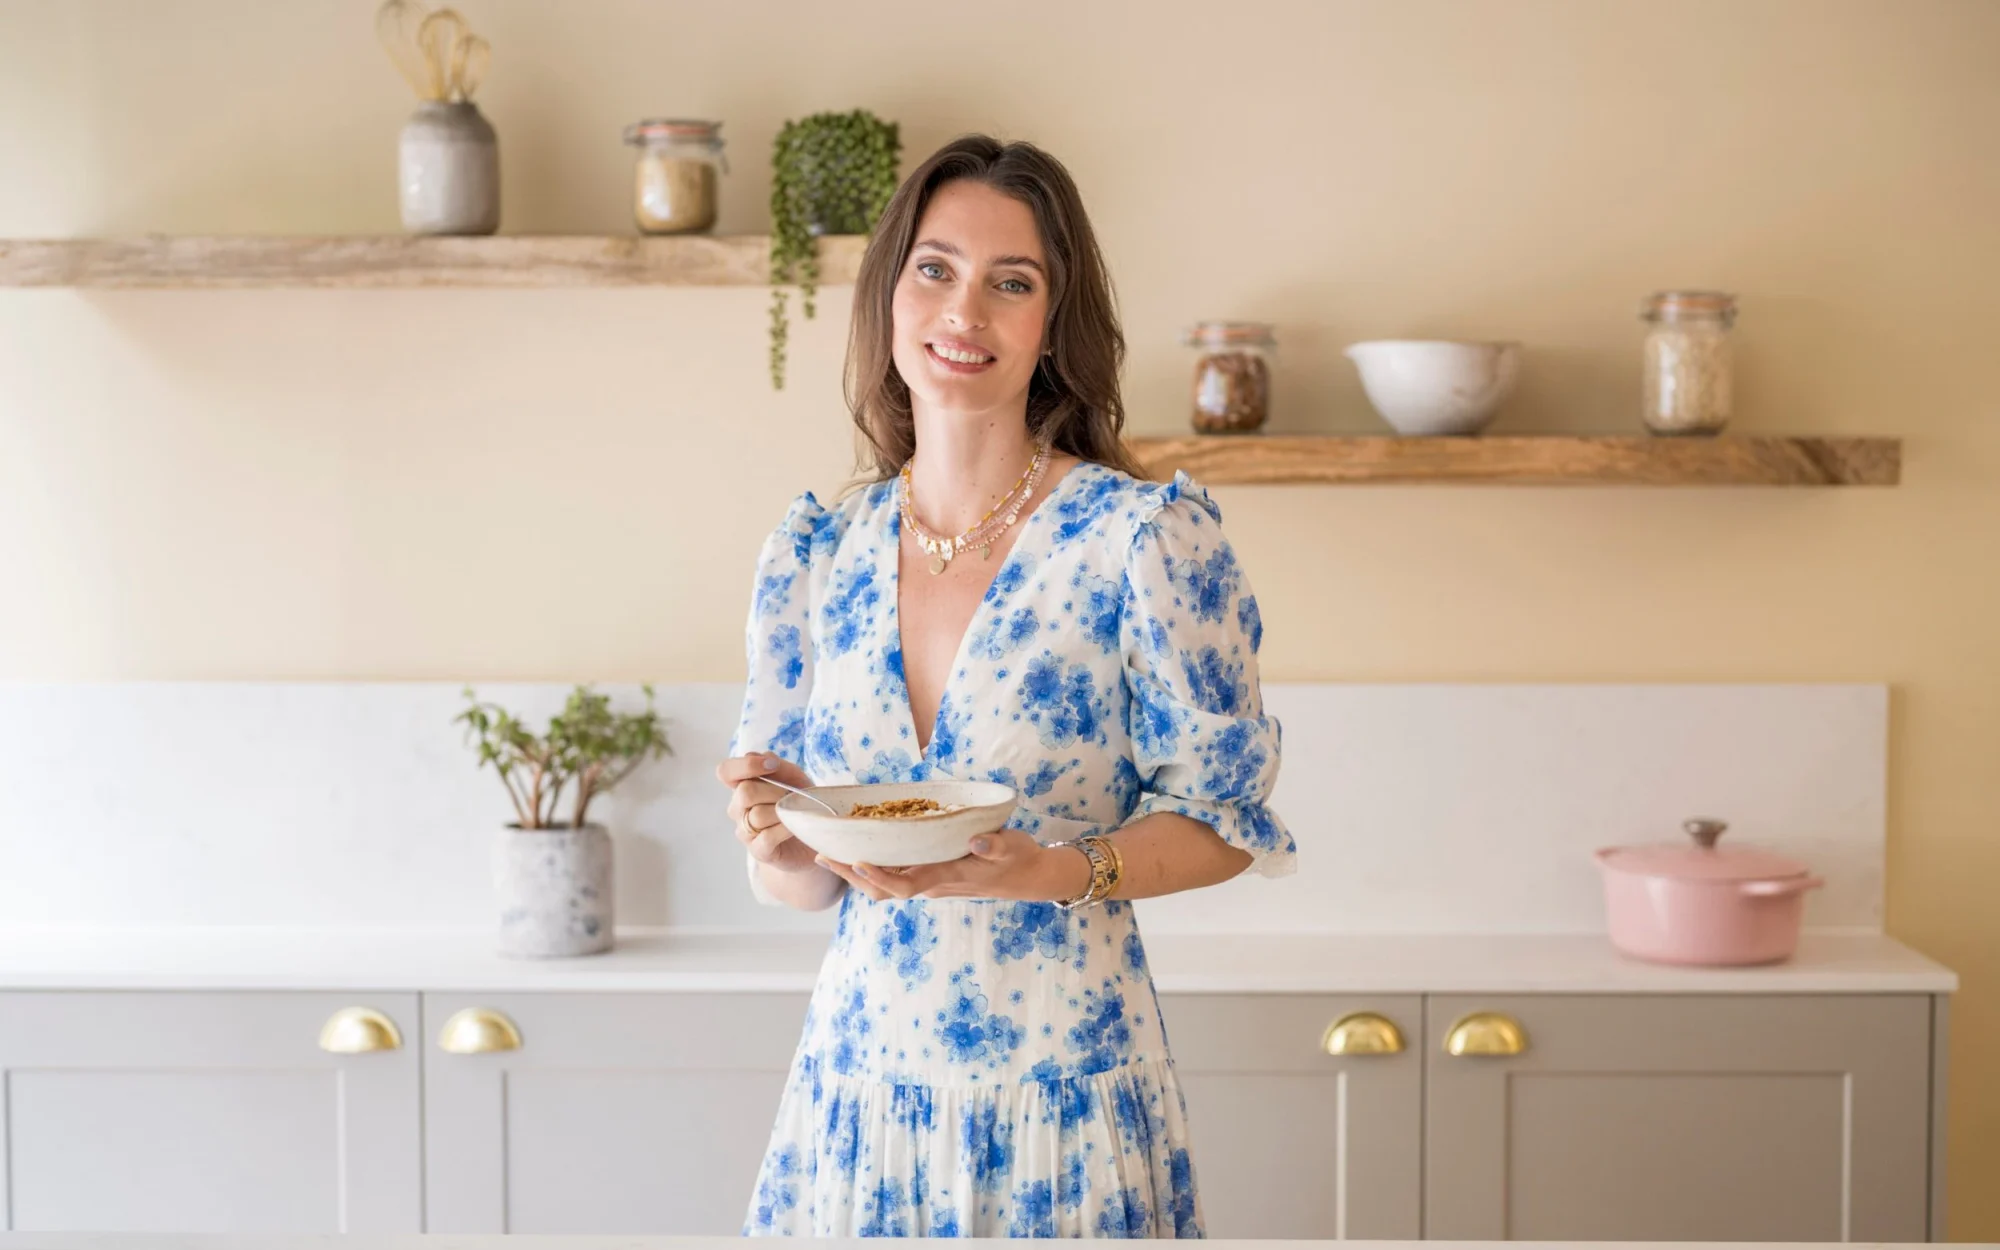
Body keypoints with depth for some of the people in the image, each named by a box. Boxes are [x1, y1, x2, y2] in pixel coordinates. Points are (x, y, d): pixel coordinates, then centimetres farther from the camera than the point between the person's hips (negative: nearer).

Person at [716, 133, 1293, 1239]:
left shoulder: (1150, 534, -10)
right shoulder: (814, 551, 3)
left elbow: (1224, 818, -6)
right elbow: (797, 879, 9)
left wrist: (1052, 869, -22)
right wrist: (780, 846, -14)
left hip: (1065, 1099, -4)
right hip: (856, 1081, 4)